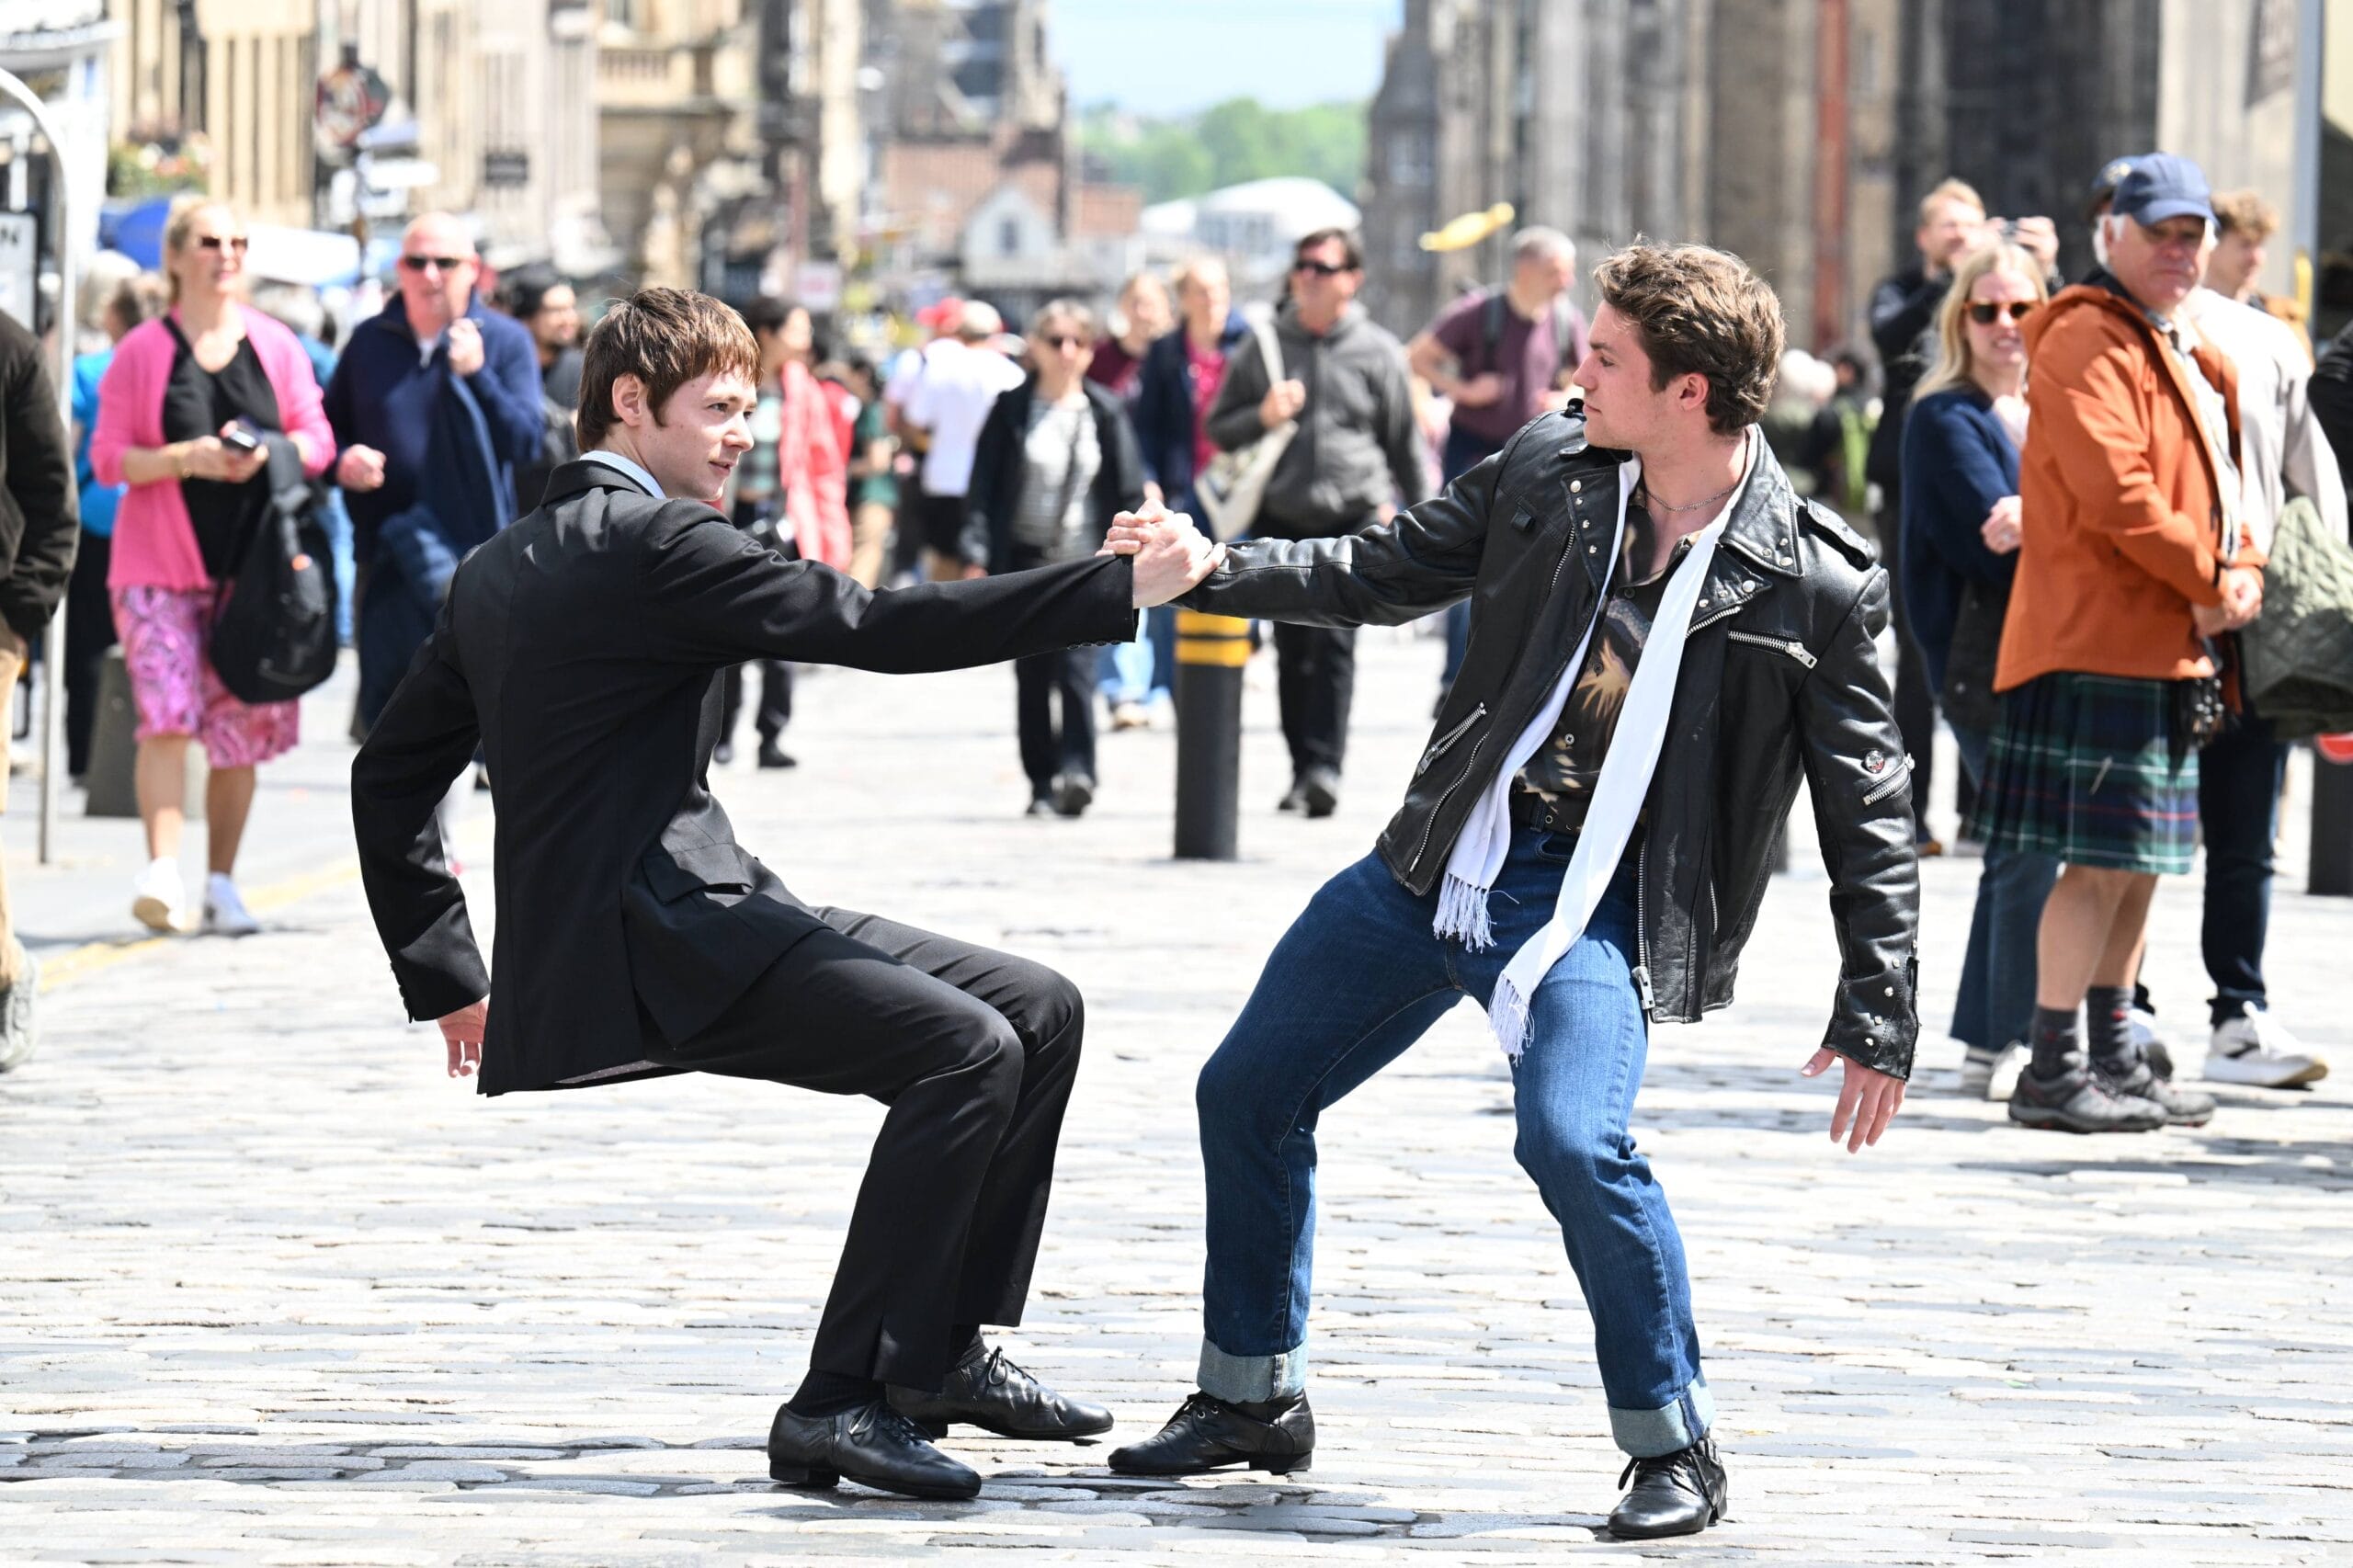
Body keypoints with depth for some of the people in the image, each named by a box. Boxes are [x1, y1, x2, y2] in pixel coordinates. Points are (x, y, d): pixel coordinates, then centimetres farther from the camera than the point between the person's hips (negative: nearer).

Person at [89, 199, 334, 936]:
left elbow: (318, 440, 10)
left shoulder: (275, 347, 9)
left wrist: (268, 454, -11)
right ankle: (161, 872, -23)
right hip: (161, 564, -3)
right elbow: (108, 457, -1)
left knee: (241, 729, 5)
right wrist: (185, 459, -17)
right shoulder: (142, 351, 1)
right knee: (167, 715, -16)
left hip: (251, 564, 3)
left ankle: (222, 883, 15)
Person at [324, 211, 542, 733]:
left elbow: (528, 442, -7)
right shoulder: (370, 341, 10)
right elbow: (328, 429, 18)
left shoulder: (506, 341, 3)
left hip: (475, 552, -3)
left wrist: (475, 375, -18)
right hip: (388, 552, 3)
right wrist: (342, 462, -5)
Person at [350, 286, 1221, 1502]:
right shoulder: (646, 543, -11)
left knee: (1039, 1009, 8)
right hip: (651, 955, -10)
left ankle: (945, 1348, 15)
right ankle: (842, 1402, -22)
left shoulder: (497, 570, 17)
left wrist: (446, 977, 22)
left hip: (697, 919, 10)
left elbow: (391, 774, 21)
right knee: (969, 1048, -24)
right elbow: (873, 627, -17)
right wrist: (1120, 586, -15)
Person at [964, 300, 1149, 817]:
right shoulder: (1012, 410, 3)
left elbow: (1129, 489, 5)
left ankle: (1076, 770, -22)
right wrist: (979, 552, -7)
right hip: (1025, 560, 2)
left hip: (1084, 560, -2)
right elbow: (985, 483, 2)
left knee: (1076, 666, -16)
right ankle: (1043, 783, 13)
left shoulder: (1104, 412, 4)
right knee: (1032, 674, 5)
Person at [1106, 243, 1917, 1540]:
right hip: (1440, 856, 6)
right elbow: (1386, 574, 13)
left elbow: (1870, 812, -6)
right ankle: (1251, 1401, 31)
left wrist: (1875, 1020, -8)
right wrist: (1215, 571, 1)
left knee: (1573, 1139, -30)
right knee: (1247, 1091, 12)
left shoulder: (1811, 589, -12)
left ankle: (1674, 1449, -11)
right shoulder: (1546, 471, 0)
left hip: (1595, 903, -6)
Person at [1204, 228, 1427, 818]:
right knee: (1291, 647, 6)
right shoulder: (1264, 346, 8)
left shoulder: (1376, 350, 4)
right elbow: (1218, 427, 12)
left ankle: (1326, 765, -18)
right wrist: (1263, 416, -8)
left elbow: (1403, 439, 12)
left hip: (1353, 515, -3)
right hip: (1281, 519, 3)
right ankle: (1301, 768, 16)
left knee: (1335, 638, -15)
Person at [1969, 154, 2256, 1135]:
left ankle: (2112, 1059, 23)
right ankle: (2052, 1072, -9)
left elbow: (2216, 478, 22)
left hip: (2169, 649, 10)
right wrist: (2212, 579, -14)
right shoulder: (2088, 342, -11)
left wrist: (2241, 573, 2)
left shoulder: (2187, 353, 21)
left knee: (2139, 865, 15)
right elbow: (2114, 491, -21)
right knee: (2100, 861, -11)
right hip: (2098, 640, -10)